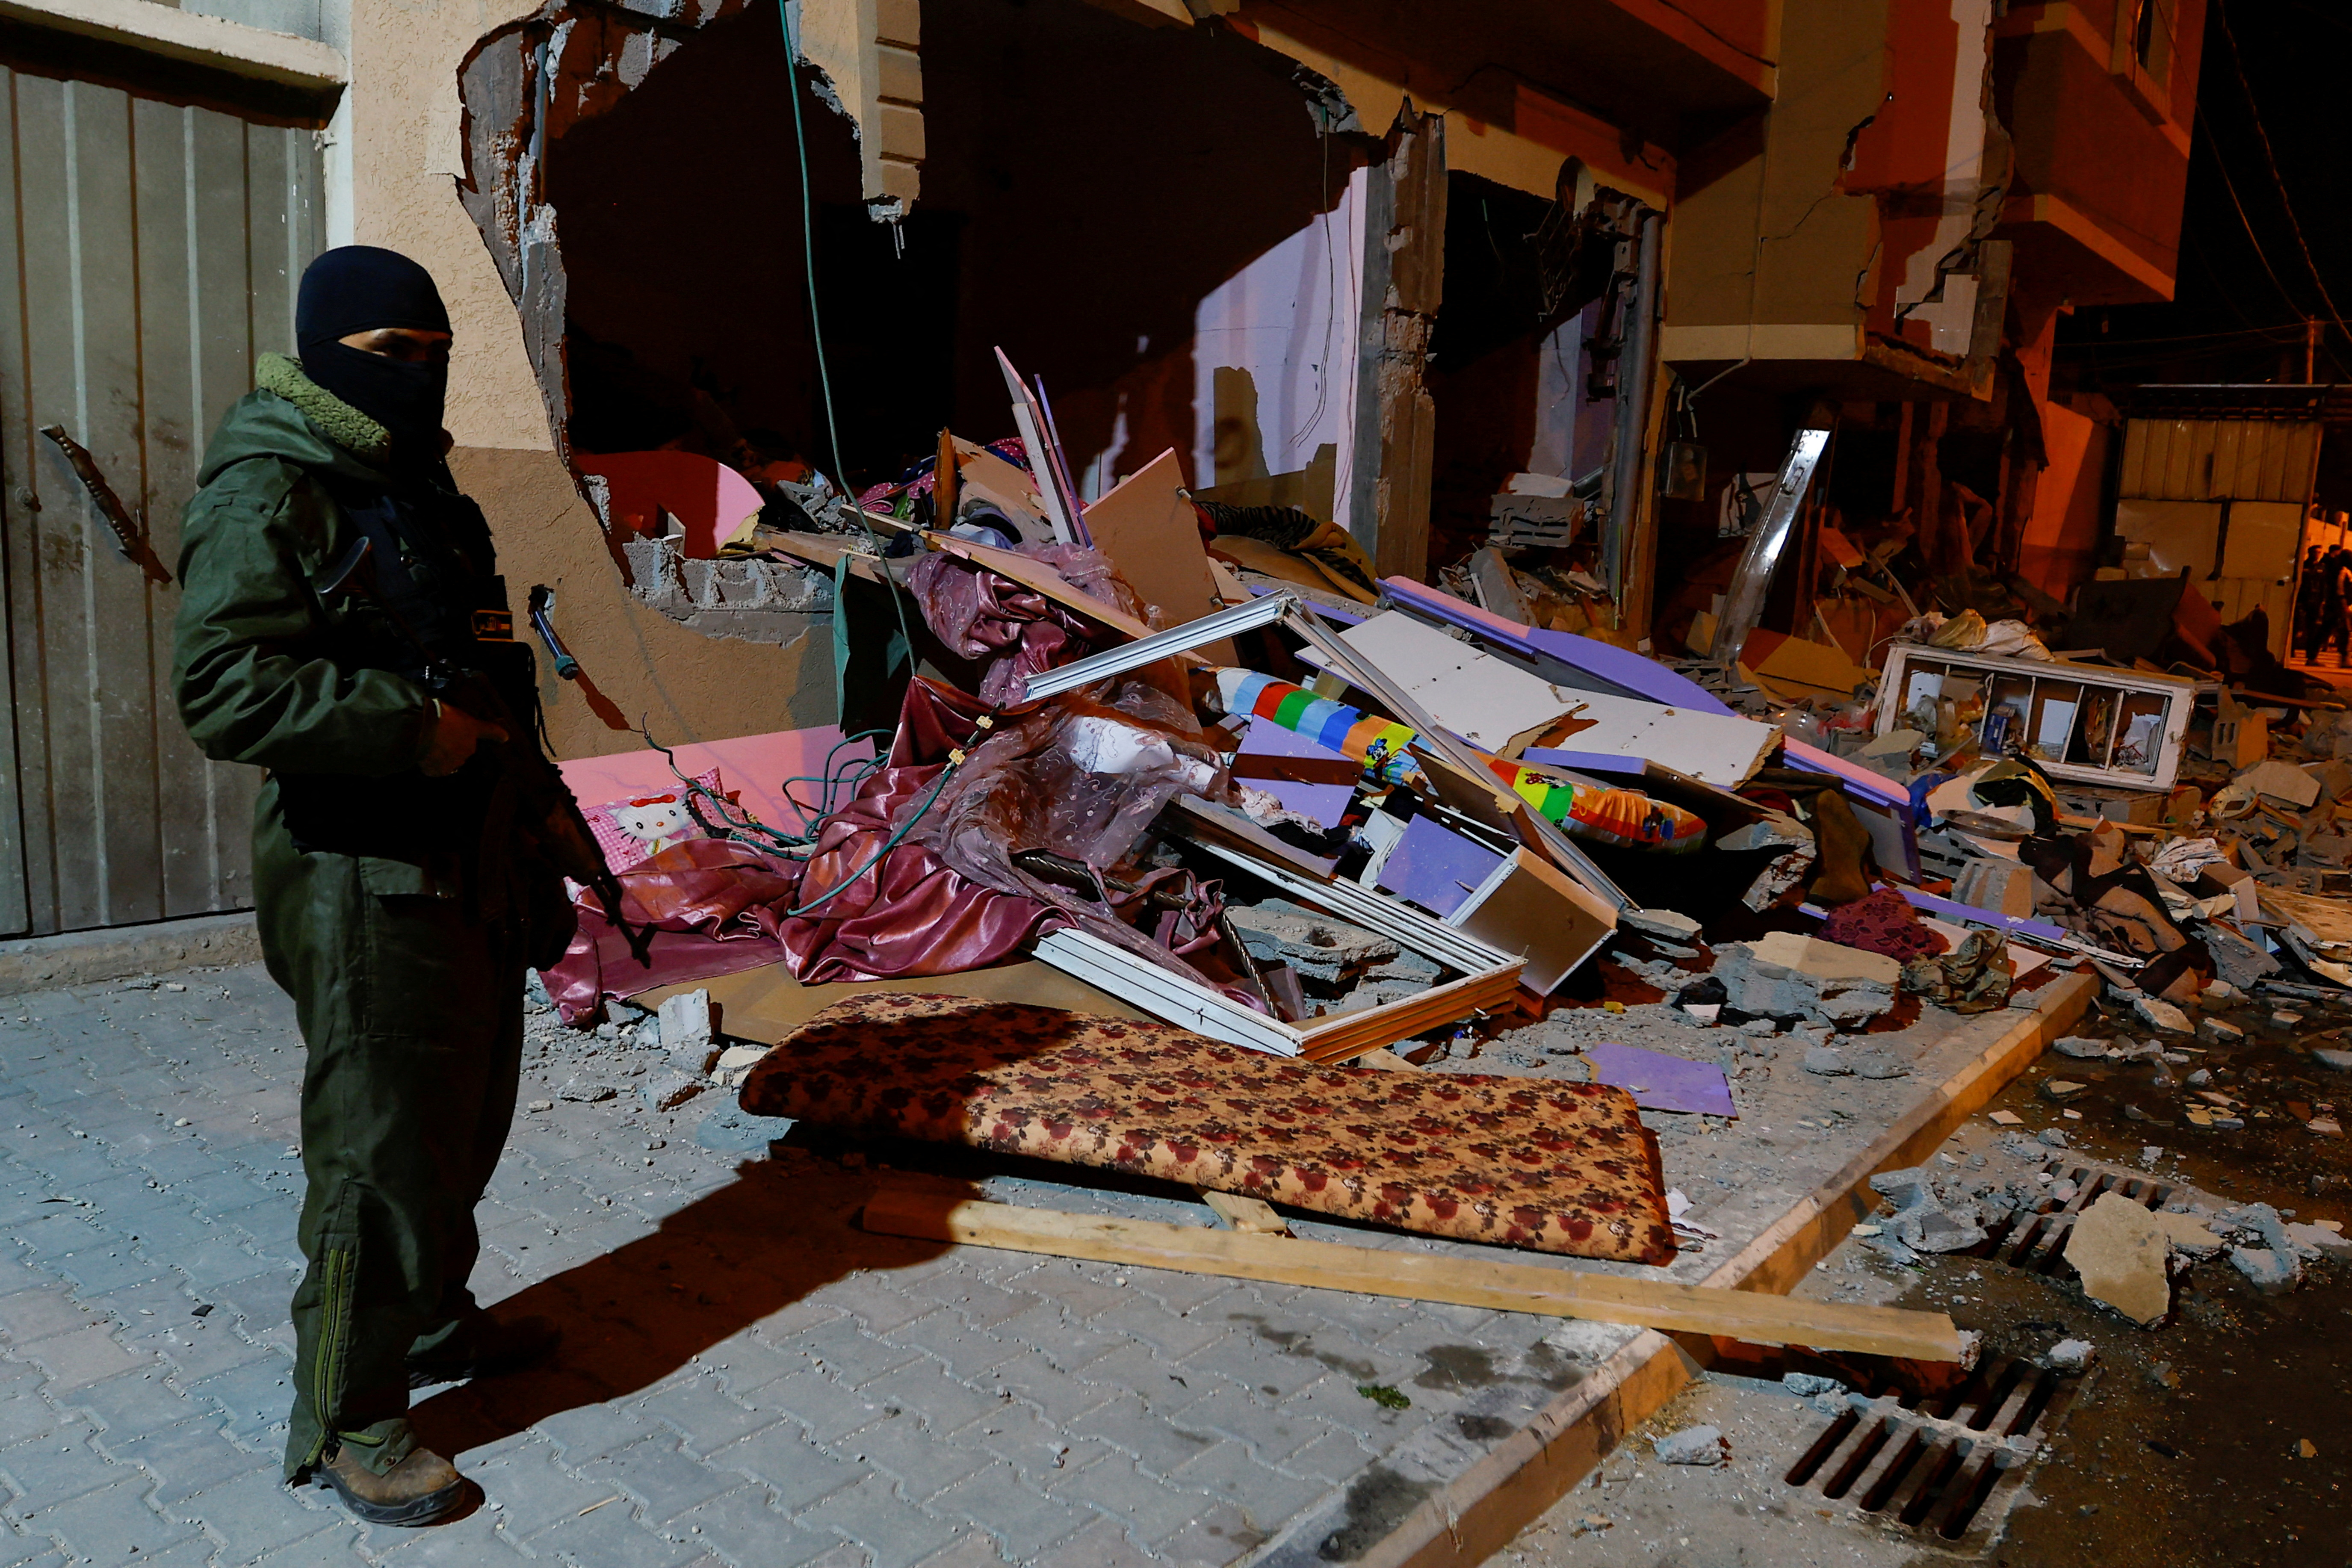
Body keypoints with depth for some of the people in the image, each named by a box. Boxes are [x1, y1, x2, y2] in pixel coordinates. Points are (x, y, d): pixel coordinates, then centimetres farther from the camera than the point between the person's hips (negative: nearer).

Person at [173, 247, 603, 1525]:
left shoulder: (418, 487, 17)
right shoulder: (264, 496, -13)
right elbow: (226, 691, -24)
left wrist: (540, 798, 22)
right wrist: (421, 726, -25)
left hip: (473, 868, 9)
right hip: (365, 886, -9)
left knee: (465, 1121, 20)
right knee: (381, 1153, 0)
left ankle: (434, 1322, 41)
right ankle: (346, 1425, 16)